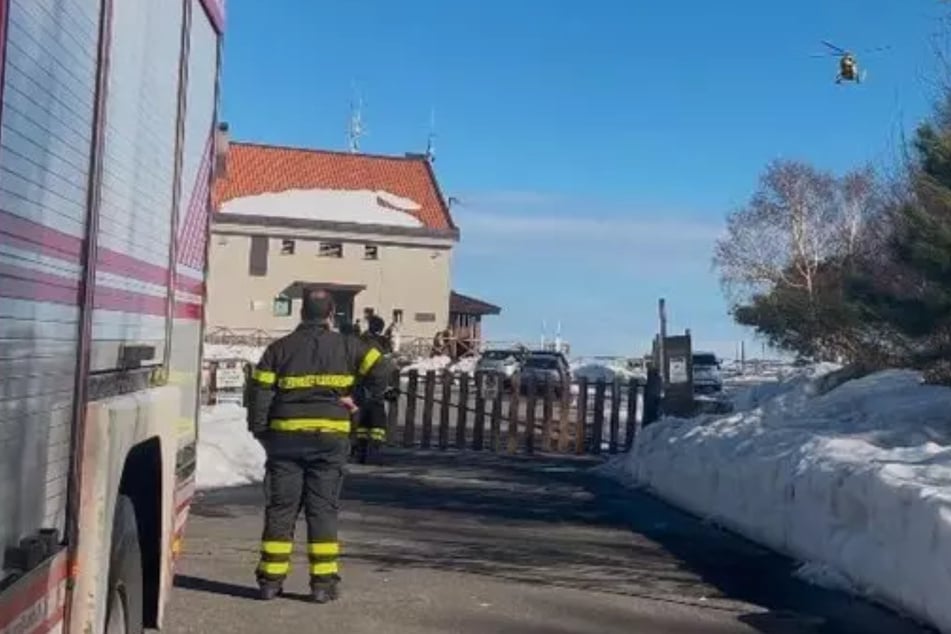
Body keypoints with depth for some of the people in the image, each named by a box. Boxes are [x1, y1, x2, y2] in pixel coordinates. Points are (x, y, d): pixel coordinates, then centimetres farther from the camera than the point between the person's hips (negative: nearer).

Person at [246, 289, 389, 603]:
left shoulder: (280, 348, 5)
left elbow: (259, 392, 1)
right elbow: (379, 370, -4)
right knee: (322, 508, 6)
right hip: (330, 437, -1)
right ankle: (324, 582, 6)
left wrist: (260, 431, 10)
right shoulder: (346, 346, 2)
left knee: (280, 507, 10)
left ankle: (271, 579, 13)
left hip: (286, 436, 1)